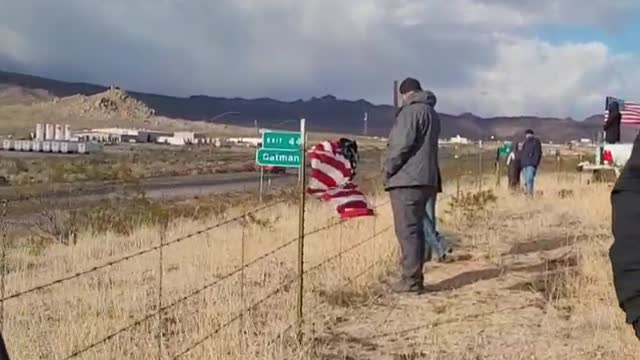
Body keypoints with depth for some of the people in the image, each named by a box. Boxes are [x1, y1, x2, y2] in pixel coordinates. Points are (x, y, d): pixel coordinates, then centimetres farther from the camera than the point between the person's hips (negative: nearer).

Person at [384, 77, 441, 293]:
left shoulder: (411, 111, -8)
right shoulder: (432, 114, 20)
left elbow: (402, 144, -18)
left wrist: (388, 168, -6)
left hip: (406, 179, -9)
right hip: (425, 179, 9)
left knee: (407, 230, -7)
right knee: (415, 229, 13)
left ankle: (411, 279, -7)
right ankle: (415, 277, 16)